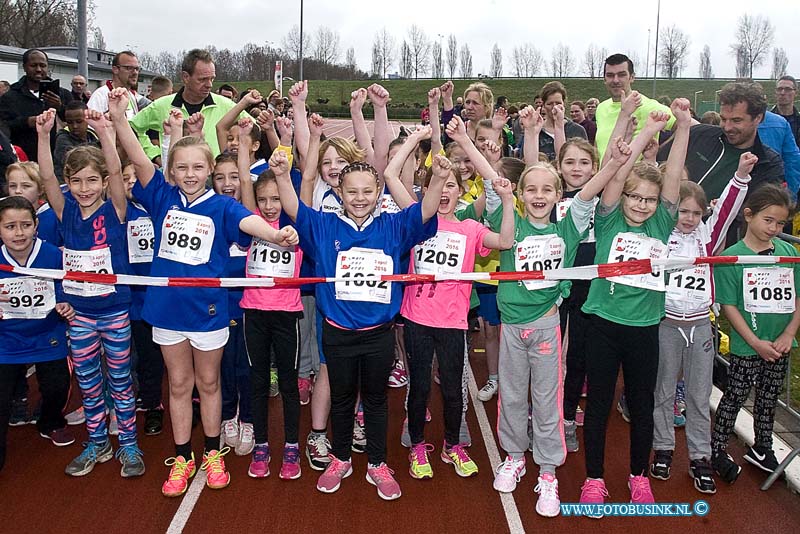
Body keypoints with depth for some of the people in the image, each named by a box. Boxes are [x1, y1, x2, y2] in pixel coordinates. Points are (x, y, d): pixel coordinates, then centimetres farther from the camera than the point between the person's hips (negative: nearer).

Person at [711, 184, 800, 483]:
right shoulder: (732, 257, -12)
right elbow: (728, 305, -12)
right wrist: (755, 342, -16)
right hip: (746, 347, -4)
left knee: (769, 399, 18)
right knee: (734, 397, 6)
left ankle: (762, 449, 35)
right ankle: (717, 451, 20)